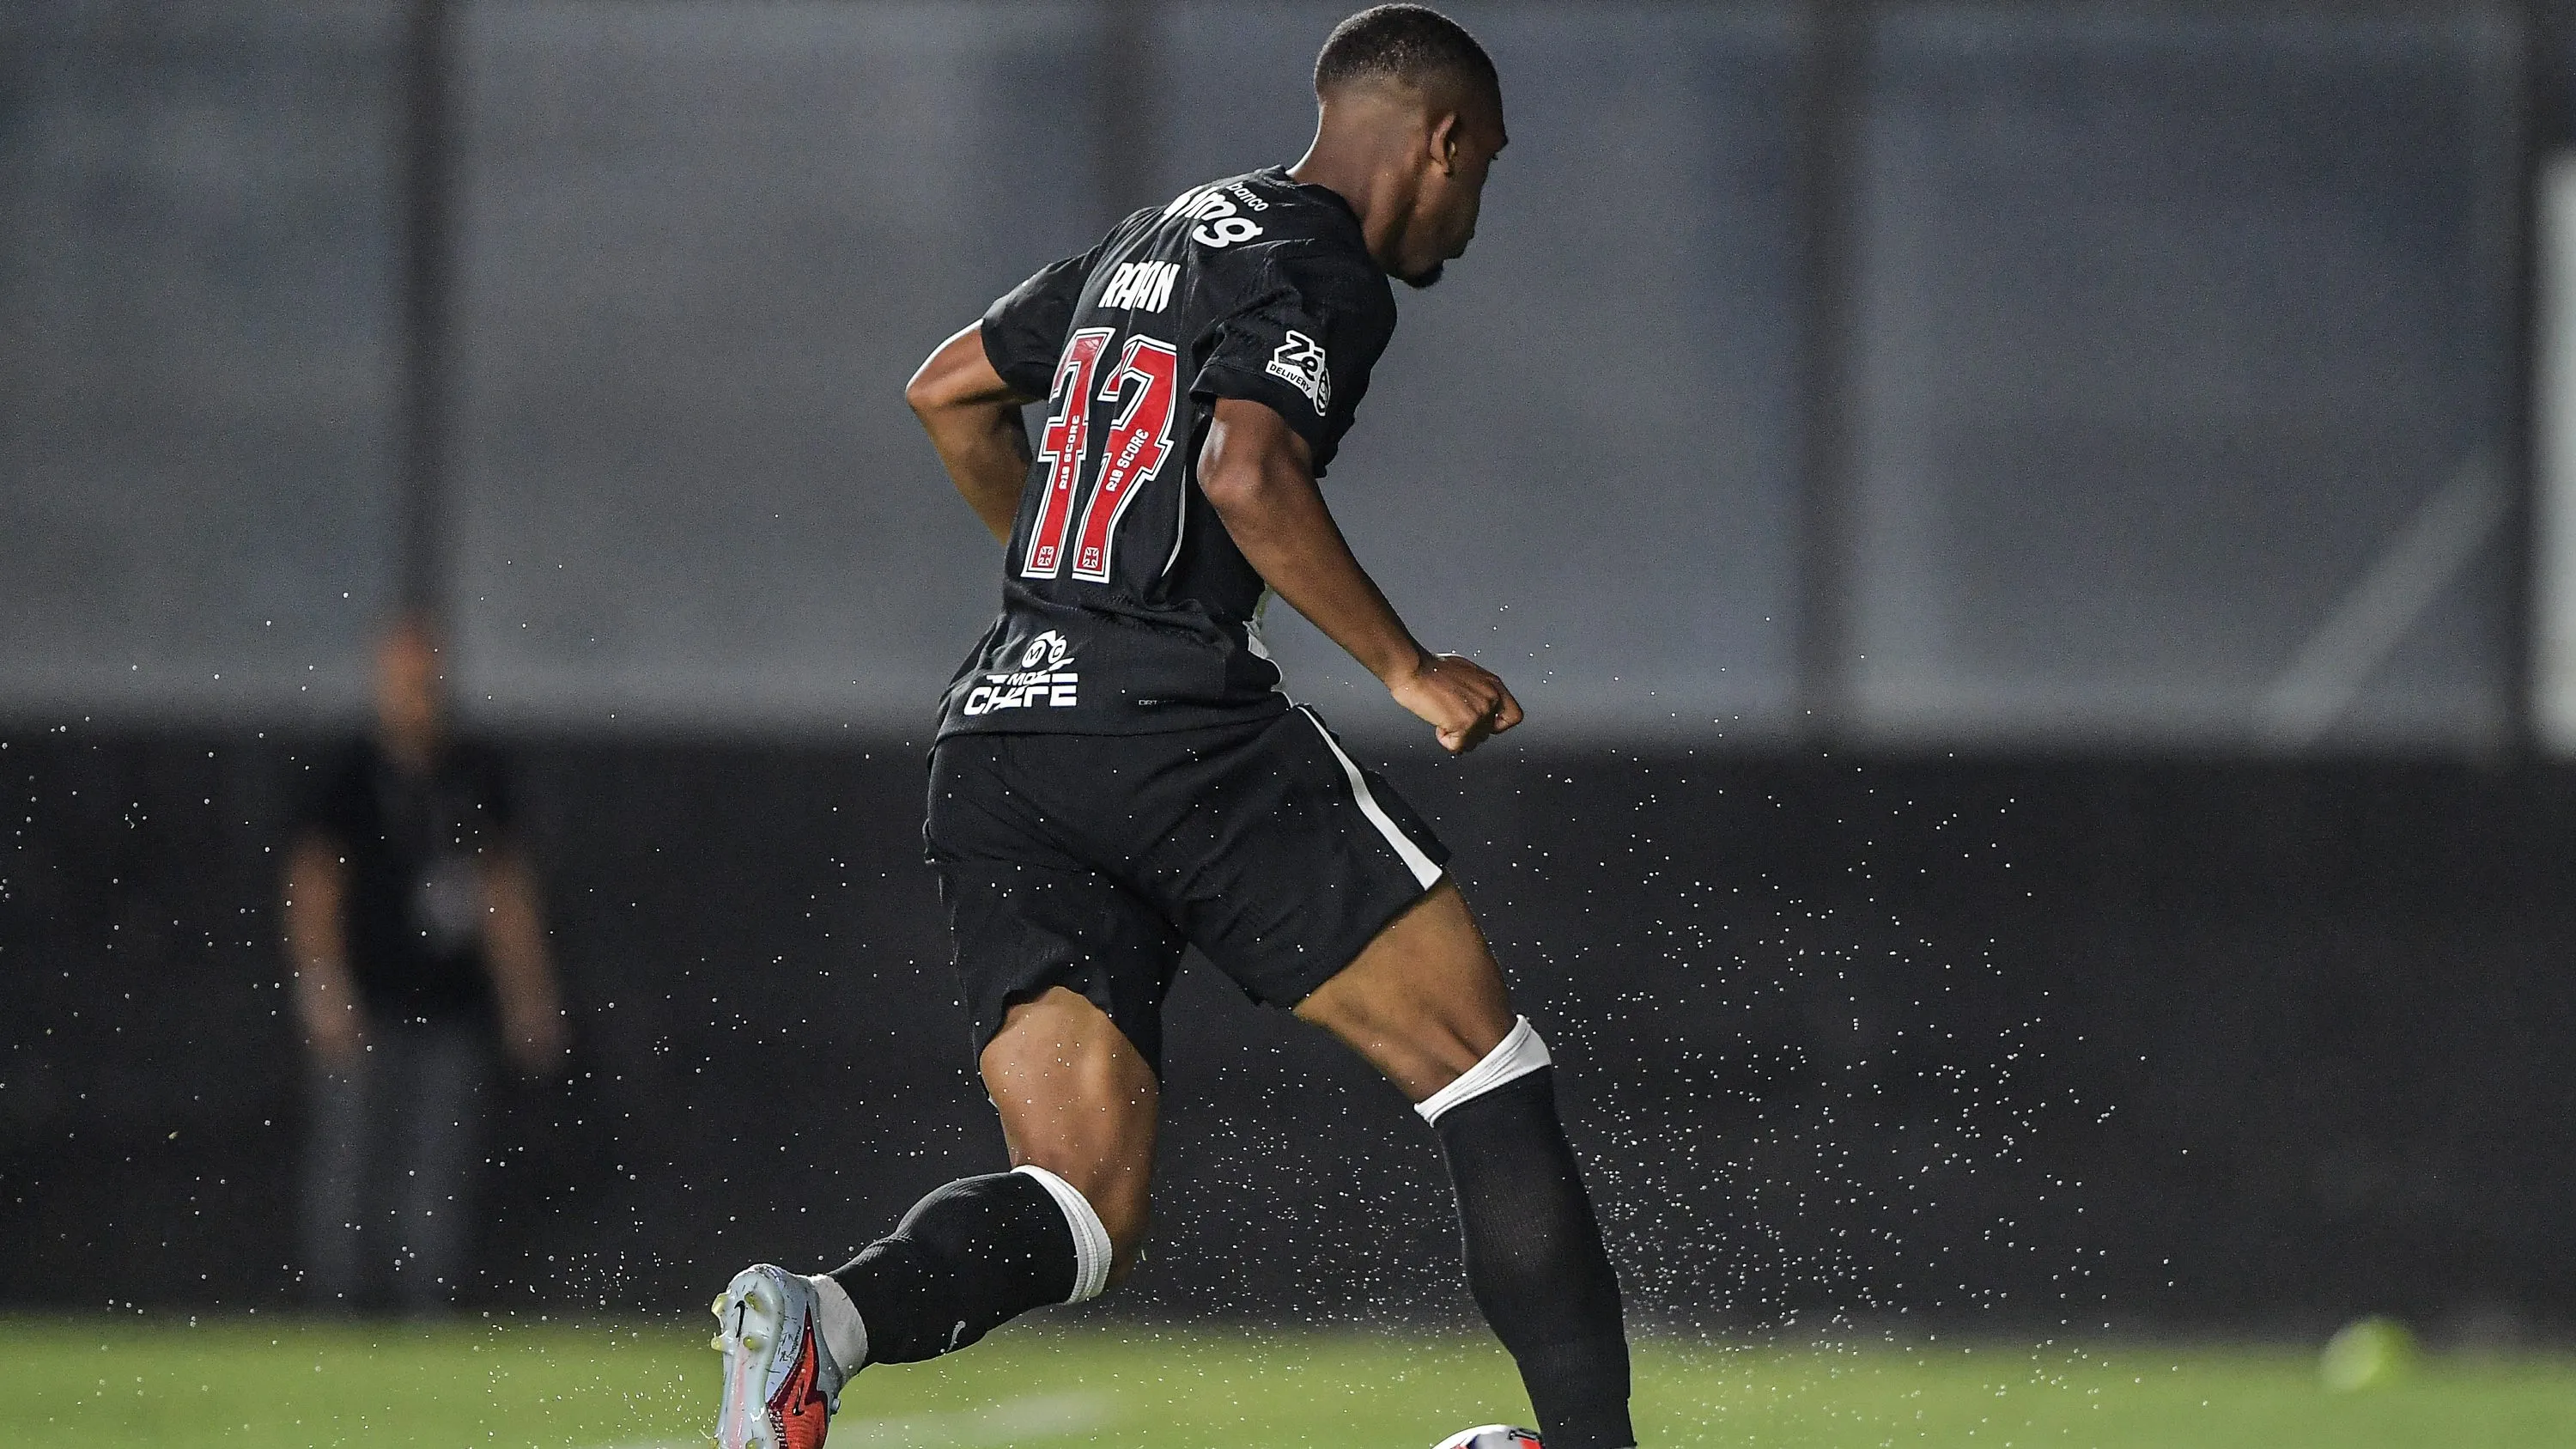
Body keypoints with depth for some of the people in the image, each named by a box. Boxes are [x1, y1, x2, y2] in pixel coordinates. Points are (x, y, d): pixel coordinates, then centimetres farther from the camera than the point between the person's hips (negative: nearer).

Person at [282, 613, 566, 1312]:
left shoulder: (473, 777, 13)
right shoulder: (345, 777, -2)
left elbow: (505, 889, 18)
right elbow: (312, 884, -8)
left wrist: (530, 998, 16)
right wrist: (323, 986, -20)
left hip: (453, 1008, 4)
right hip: (366, 1010, -4)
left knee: (440, 1170, 2)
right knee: (349, 1165, -5)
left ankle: (427, 1317, 5)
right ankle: (337, 1310, 1)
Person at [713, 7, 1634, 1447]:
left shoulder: (1161, 237, 24)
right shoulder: (1324, 275, -3)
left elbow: (949, 391, 33)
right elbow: (1247, 473, -20)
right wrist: (1409, 668, -12)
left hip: (996, 736, 8)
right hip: (1179, 724, -8)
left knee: (1087, 1212, 0)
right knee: (1485, 1069, 5)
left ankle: (828, 1315, -28)